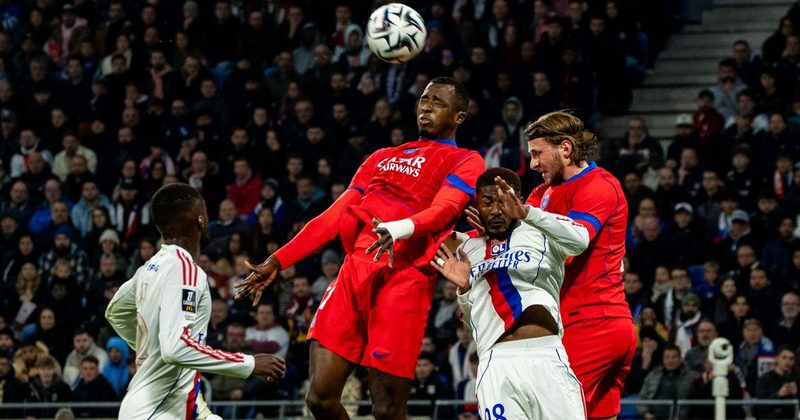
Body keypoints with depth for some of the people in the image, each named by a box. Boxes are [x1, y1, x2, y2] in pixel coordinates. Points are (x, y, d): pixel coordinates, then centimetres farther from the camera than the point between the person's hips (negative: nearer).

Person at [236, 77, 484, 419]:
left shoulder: (464, 162, 8)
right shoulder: (383, 158, 29)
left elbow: (444, 208, -12)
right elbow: (336, 216, 25)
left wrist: (399, 229, -33)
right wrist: (278, 261, 17)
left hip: (404, 277, -6)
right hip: (355, 271, 6)